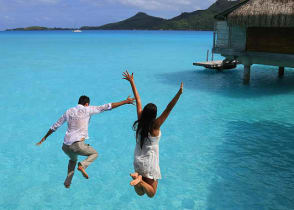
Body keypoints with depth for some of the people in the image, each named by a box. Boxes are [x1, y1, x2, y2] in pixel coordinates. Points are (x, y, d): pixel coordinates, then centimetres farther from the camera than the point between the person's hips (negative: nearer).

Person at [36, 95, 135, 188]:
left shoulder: (68, 111, 14)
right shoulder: (87, 110, 1)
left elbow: (55, 126, 20)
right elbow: (107, 107, -2)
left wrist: (44, 137, 33)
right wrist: (125, 102, 0)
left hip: (66, 146, 6)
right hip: (77, 145, -6)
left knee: (73, 159, 34)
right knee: (94, 154, 20)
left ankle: (67, 182, 31)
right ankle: (82, 165, -7)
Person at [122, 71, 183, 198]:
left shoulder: (140, 121, -7)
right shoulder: (154, 126, -19)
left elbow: (138, 101, 1)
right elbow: (168, 110, -29)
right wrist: (179, 94, -36)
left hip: (137, 162, 6)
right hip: (150, 164, -5)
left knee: (140, 192, 16)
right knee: (151, 193, 6)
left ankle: (138, 176, -13)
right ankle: (140, 181, -20)